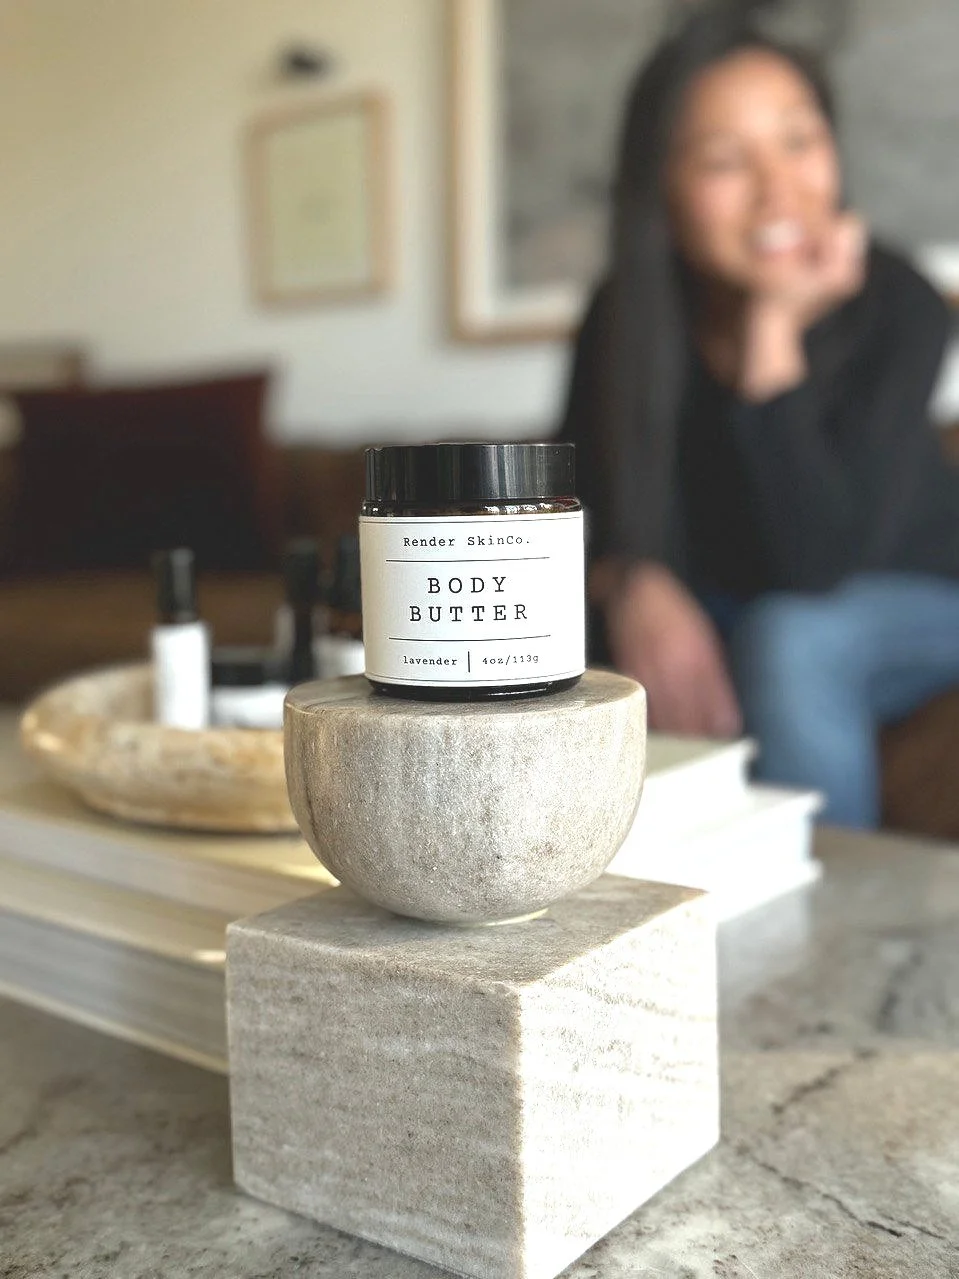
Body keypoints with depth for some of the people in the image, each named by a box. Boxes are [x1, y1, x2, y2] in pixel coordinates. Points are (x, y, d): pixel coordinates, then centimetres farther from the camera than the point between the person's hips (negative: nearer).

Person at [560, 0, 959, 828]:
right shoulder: (625, 316, -15)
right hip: (716, 614, 3)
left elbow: (816, 564, -33)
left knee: (787, 634, -34)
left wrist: (774, 331, -37)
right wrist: (631, 586, -33)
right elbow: (576, 499, -10)